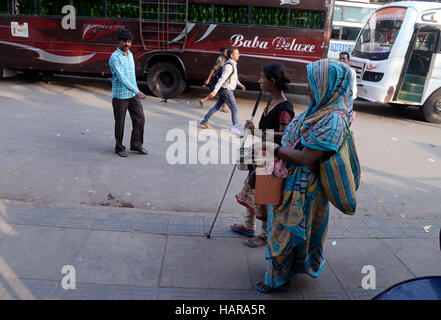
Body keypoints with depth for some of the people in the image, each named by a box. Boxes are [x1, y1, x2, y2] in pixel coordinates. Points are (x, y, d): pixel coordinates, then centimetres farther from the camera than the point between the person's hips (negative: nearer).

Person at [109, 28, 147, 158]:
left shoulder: (130, 54, 11)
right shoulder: (114, 57, -15)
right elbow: (121, 77, -25)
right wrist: (136, 91, -31)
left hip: (133, 94, 7)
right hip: (120, 96, -7)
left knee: (140, 119, 5)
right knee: (120, 123, 4)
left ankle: (136, 145, 19)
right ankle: (119, 148, 19)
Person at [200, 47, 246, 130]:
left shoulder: (233, 64, 13)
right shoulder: (229, 66, -20)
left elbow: (234, 78, 25)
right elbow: (222, 79, -27)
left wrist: (240, 85, 12)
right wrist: (214, 91, -30)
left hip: (225, 91, 10)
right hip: (227, 91, -10)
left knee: (217, 107, 15)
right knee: (234, 109, -2)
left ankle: (204, 122, 22)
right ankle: (236, 127, 7)